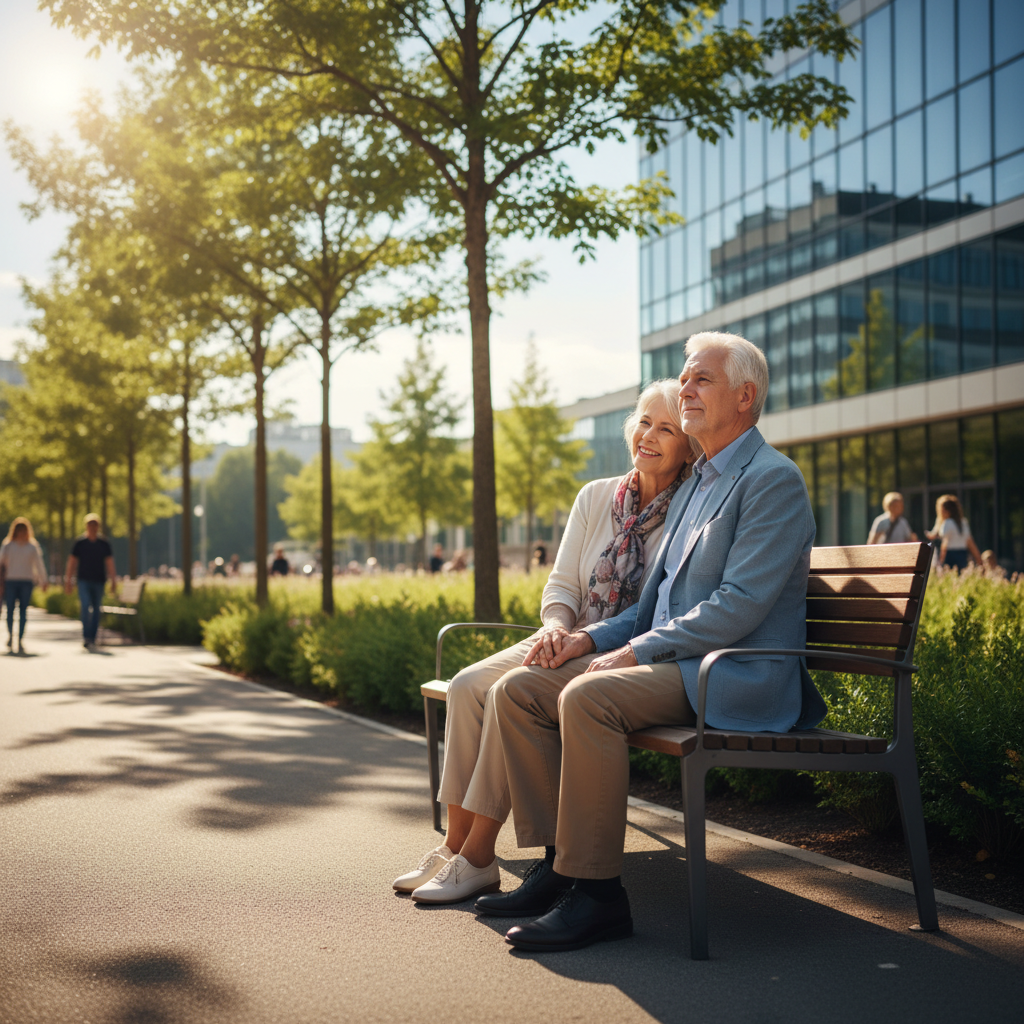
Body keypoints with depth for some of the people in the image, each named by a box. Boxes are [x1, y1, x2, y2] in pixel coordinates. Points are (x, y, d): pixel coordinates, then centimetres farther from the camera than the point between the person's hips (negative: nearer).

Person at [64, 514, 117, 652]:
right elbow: (72, 562, 5)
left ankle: (92, 639, 14)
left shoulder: (104, 544, 6)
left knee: (96, 610, 6)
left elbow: (110, 564, 7)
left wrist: (113, 582, 2)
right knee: (85, 607, -16)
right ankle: (86, 637, -16)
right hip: (84, 580, -2)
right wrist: (68, 582, 1)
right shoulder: (79, 543, 2)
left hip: (99, 581, 2)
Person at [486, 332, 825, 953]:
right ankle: (559, 862, -2)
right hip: (670, 662, 9)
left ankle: (597, 895, -23)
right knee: (519, 690, -6)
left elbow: (739, 606, -19)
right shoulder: (696, 484, 22)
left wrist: (635, 652, -18)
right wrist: (591, 639, 6)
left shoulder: (774, 479, -8)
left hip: (735, 677, -9)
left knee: (589, 697, -32)